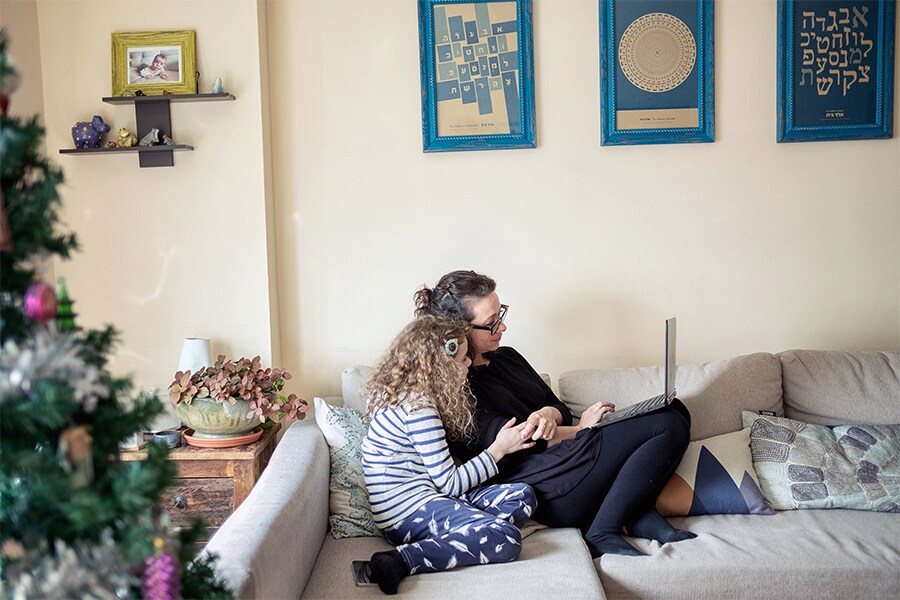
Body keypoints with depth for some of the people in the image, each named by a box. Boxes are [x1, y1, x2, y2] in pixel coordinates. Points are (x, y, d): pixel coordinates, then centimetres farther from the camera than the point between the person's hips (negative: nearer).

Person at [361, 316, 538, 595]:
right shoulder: (418, 408, -19)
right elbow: (450, 484, -15)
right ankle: (399, 561, -25)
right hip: (407, 511, -10)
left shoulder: (400, 392, 9)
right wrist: (499, 449, -7)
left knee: (522, 496, 2)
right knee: (506, 539, -28)